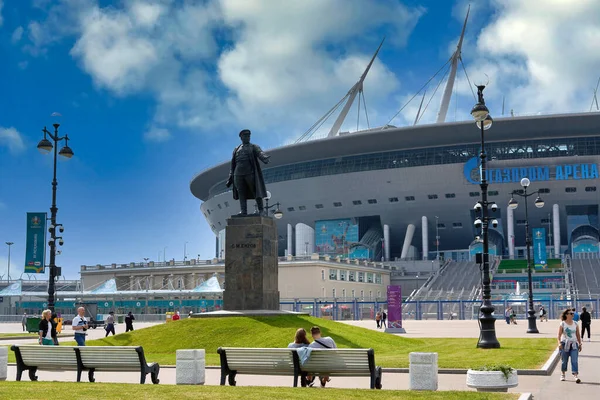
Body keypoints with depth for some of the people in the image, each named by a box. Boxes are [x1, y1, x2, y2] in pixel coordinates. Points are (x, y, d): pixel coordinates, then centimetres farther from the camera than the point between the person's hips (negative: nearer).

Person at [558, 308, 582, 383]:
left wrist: (580, 344, 9)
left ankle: (576, 376, -16)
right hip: (565, 344, -2)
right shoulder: (562, 324, -3)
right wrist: (559, 343, -19)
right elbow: (559, 335, -7)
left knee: (575, 360, -10)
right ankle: (563, 374, 24)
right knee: (564, 360, 6)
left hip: (574, 344, 2)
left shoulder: (575, 324, 7)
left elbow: (578, 335, 12)